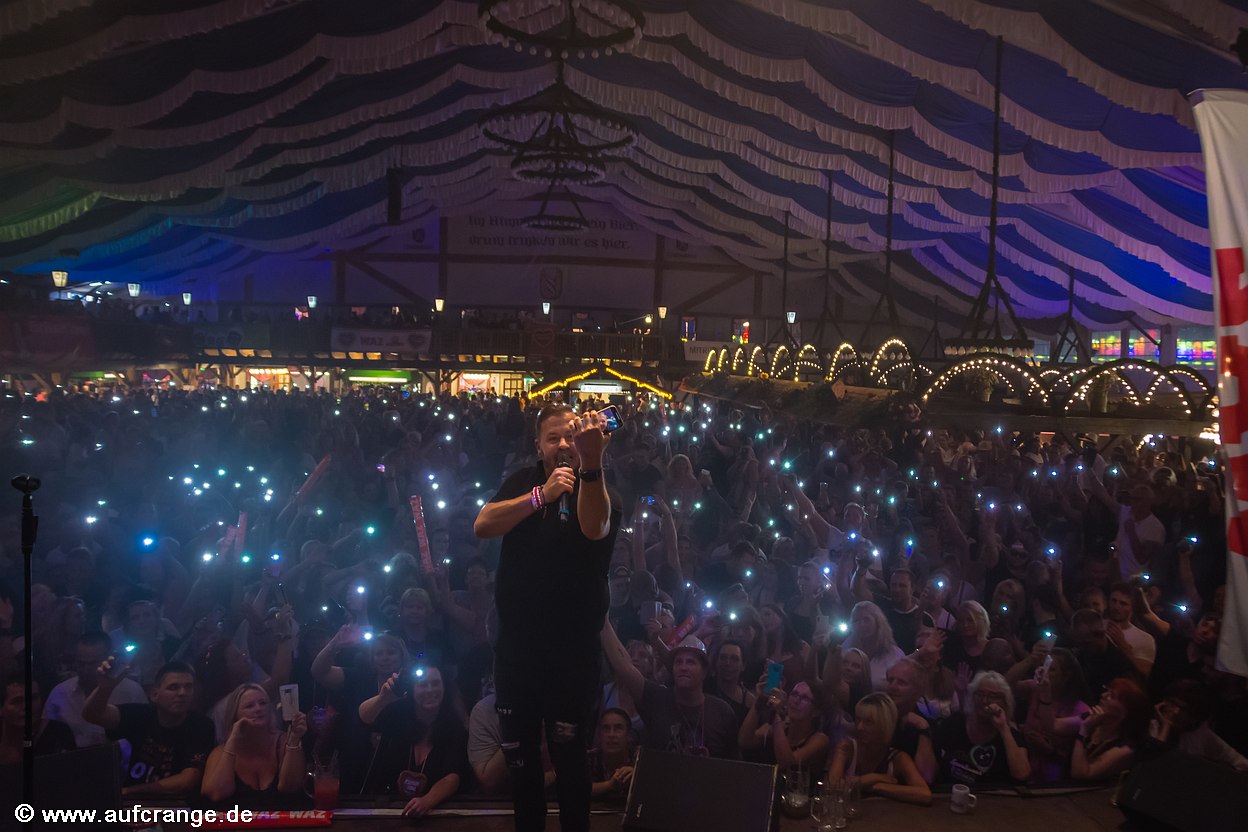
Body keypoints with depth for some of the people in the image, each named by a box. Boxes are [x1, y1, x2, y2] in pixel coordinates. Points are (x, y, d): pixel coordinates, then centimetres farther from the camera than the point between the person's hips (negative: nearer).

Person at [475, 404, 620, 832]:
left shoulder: (596, 487, -9)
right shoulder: (523, 482, 5)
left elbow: (595, 528, -33)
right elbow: (483, 525, -10)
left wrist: (592, 463, -50)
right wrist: (542, 495, -24)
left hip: (573, 648, -4)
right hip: (516, 641, 4)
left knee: (569, 758, 3)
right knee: (518, 755, 16)